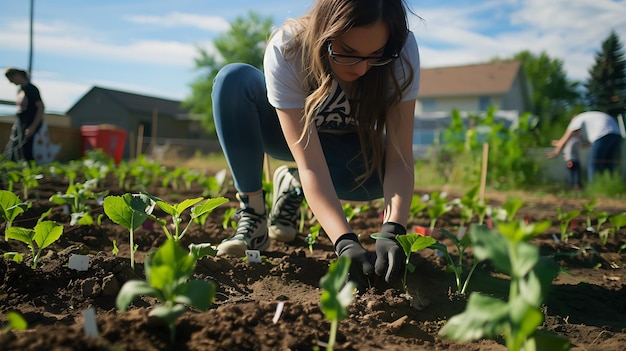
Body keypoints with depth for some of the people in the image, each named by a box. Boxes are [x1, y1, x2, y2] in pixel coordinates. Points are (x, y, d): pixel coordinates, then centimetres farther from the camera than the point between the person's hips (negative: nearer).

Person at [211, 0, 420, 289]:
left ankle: (294, 186, -1)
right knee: (233, 79, -30)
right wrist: (345, 242, -51)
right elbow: (311, 166, -40)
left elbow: (399, 157, -33)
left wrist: (392, 231, -48)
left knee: (382, 170, -33)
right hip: (291, 132, -1)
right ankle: (252, 216, -18)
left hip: (349, 146, 2)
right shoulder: (286, 50, -35)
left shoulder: (402, 51, -30)